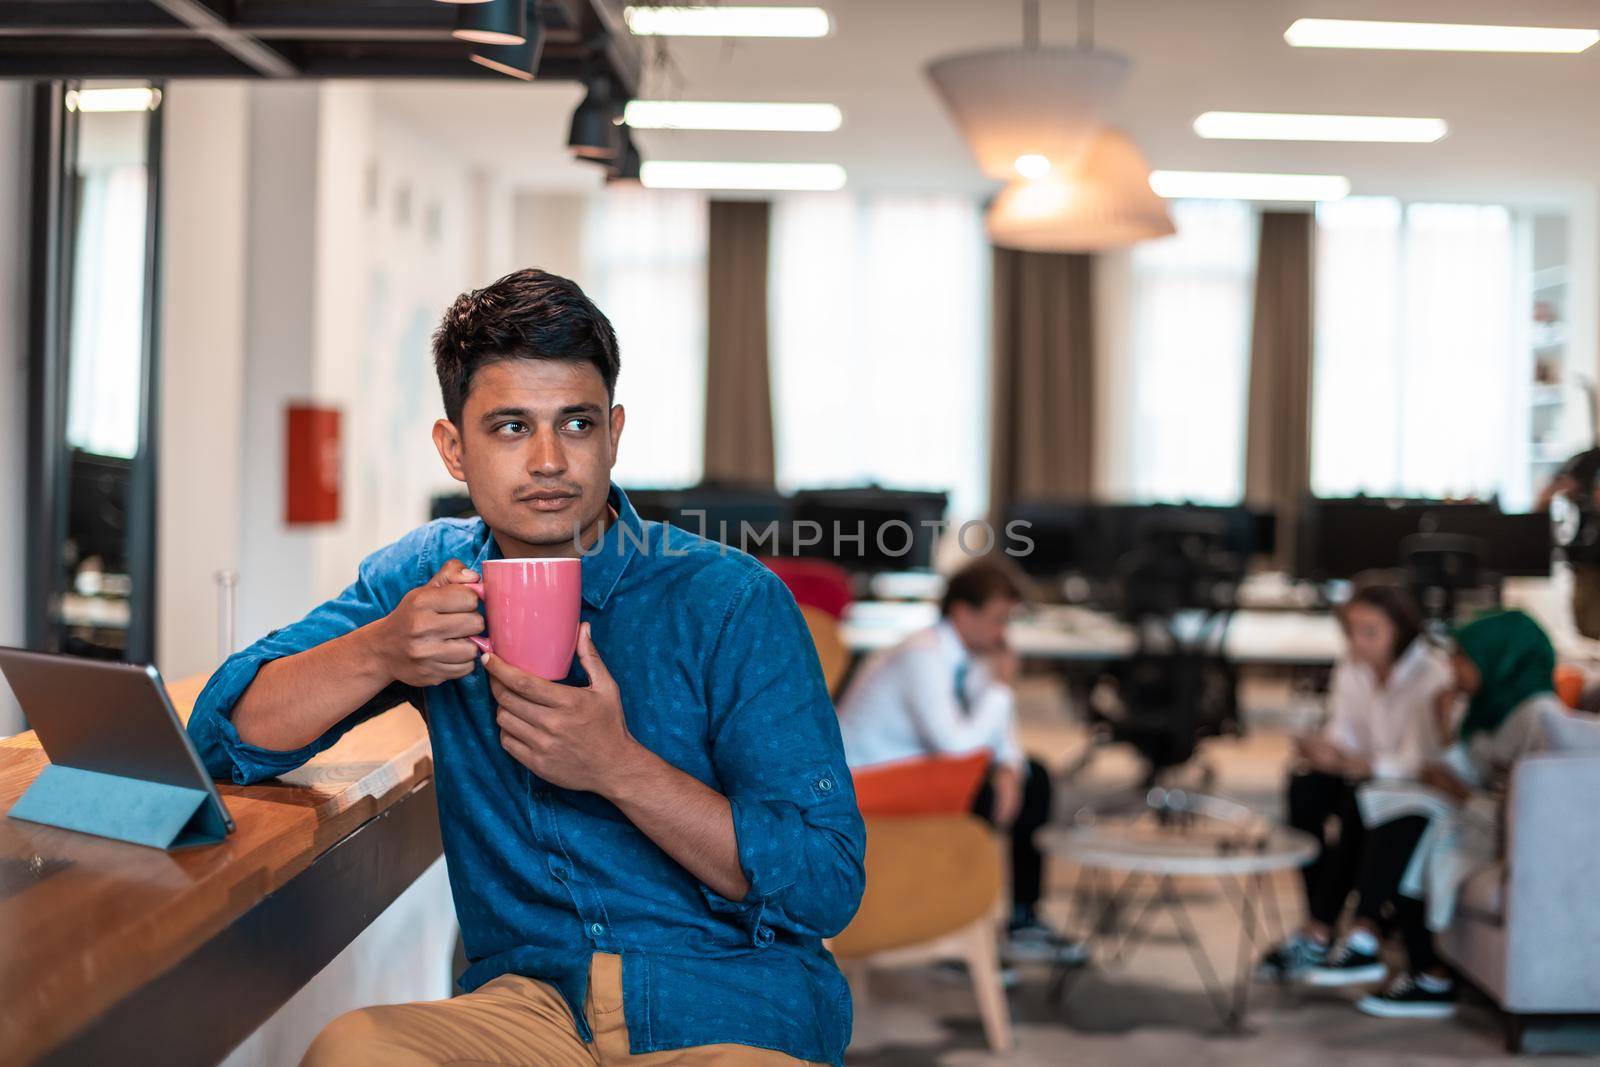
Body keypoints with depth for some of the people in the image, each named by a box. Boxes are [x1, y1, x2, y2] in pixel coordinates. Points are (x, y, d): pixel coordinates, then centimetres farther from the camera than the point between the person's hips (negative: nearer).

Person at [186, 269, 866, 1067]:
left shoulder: (731, 601, -6)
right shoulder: (430, 575, 8)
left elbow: (828, 886, -9)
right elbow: (224, 737, 3)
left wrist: (619, 768, -20)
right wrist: (380, 652, -15)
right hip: (525, 997, 2)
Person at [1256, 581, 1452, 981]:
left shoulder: (1431, 674, -21)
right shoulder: (1353, 667, 0)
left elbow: (1416, 760, -28)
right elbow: (1343, 735, 1)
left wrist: (1348, 762, -38)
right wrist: (1320, 750, -23)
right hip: (1369, 772, 6)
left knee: (1360, 800, -33)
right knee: (1305, 786, -21)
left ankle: (1317, 933, -28)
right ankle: (1320, 924, -20)